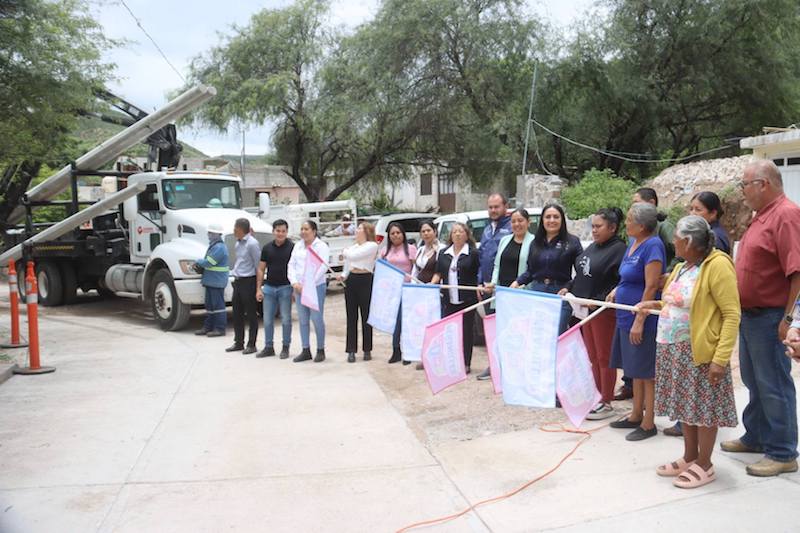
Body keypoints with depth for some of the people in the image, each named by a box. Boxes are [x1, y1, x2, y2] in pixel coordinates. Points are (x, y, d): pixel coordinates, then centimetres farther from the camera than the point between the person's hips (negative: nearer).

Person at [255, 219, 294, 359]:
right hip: (269, 287, 3)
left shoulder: (292, 247, -3)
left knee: (286, 319, 3)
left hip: (285, 288, -3)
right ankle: (268, 347, 17)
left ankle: (285, 347, 14)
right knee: (267, 319, 7)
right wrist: (258, 288, 3)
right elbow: (261, 269, 9)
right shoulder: (267, 248, 7)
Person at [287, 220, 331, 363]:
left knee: (317, 319, -4)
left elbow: (322, 268, -13)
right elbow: (291, 265, 12)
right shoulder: (298, 246, 14)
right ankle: (306, 351, 16)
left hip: (316, 287, -6)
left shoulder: (321, 246, -4)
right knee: (303, 320, 8)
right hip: (299, 288, 6)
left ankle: (320, 350, 8)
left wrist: (308, 285, -18)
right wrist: (295, 283, -4)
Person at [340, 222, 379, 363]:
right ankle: (351, 350, 11)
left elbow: (353, 256, -14)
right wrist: (343, 275, 2)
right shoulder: (352, 247, 15)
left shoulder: (372, 246, -5)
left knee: (366, 316, 3)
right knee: (351, 316, 6)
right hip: (351, 280, 6)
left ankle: (367, 350, 13)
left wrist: (346, 251, 5)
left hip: (365, 280, -6)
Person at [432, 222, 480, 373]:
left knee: (466, 330, 2)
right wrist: (432, 283, 0)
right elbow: (439, 273, 17)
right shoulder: (444, 253, 13)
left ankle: (465, 364, 10)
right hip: (449, 299, 4)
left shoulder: (473, 253, 0)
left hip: (467, 299, -4)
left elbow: (479, 275, 0)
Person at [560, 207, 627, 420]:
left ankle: (606, 403, 12)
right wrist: (569, 288, 8)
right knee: (593, 357, 14)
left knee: (604, 358, 2)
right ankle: (598, 396, 25)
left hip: (604, 310, -8)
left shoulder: (619, 249, -14)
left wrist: (598, 300, -24)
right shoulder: (592, 247, 12)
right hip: (585, 309, 8)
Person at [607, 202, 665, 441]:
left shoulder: (652, 246, -17)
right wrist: (617, 290, 7)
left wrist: (639, 321, -21)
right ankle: (636, 416, 29)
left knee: (646, 372, 1)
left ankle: (648, 423, 12)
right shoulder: (633, 242, 9)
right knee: (635, 370, 17)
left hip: (642, 318, -9)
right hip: (626, 316, 9)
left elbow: (651, 287, -21)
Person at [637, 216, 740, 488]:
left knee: (703, 408, 5)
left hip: (699, 352, -8)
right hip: (674, 350, 8)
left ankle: (704, 465, 19)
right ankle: (689, 457, 30)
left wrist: (721, 358, -23)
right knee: (685, 405, 17)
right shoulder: (682, 268, 10)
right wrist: (657, 305, 11)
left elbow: (732, 314, -18)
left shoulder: (717, 265, -16)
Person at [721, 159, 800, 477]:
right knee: (754, 381, 19)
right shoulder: (761, 216, 14)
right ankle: (755, 437, 33)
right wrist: (744, 312, 17)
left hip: (770, 317, -10)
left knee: (774, 386, -1)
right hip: (749, 314, 10)